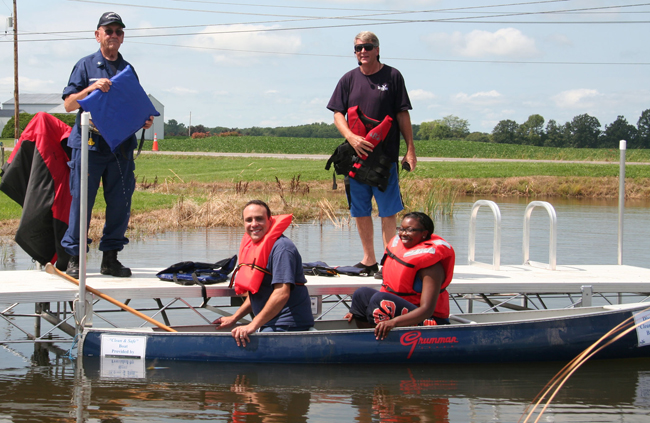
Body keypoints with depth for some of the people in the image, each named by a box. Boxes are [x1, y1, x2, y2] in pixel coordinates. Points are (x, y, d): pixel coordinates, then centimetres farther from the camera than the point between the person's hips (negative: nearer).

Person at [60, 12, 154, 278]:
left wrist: (145, 121, 1)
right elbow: (68, 104, -2)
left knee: (120, 203, 2)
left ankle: (110, 258, 11)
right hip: (89, 144, -4)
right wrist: (91, 88, -17)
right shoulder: (86, 66, 4)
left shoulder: (128, 70, 16)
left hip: (122, 146, 4)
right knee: (81, 201, -4)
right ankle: (74, 258, 3)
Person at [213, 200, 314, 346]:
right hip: (268, 325, 10)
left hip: (287, 327, -10)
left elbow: (282, 294, -25)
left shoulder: (281, 248, -16)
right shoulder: (252, 247, 15)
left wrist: (252, 326, -25)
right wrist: (233, 318, 18)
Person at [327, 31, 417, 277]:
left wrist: (410, 150, -2)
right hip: (355, 155, 3)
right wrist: (351, 137, -11)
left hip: (385, 156, -3)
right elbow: (338, 114, 8)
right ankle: (369, 260, 15)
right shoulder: (349, 80, 10)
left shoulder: (392, 77, 3)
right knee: (360, 211, 7)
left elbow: (403, 115, 3)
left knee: (388, 210, -5)